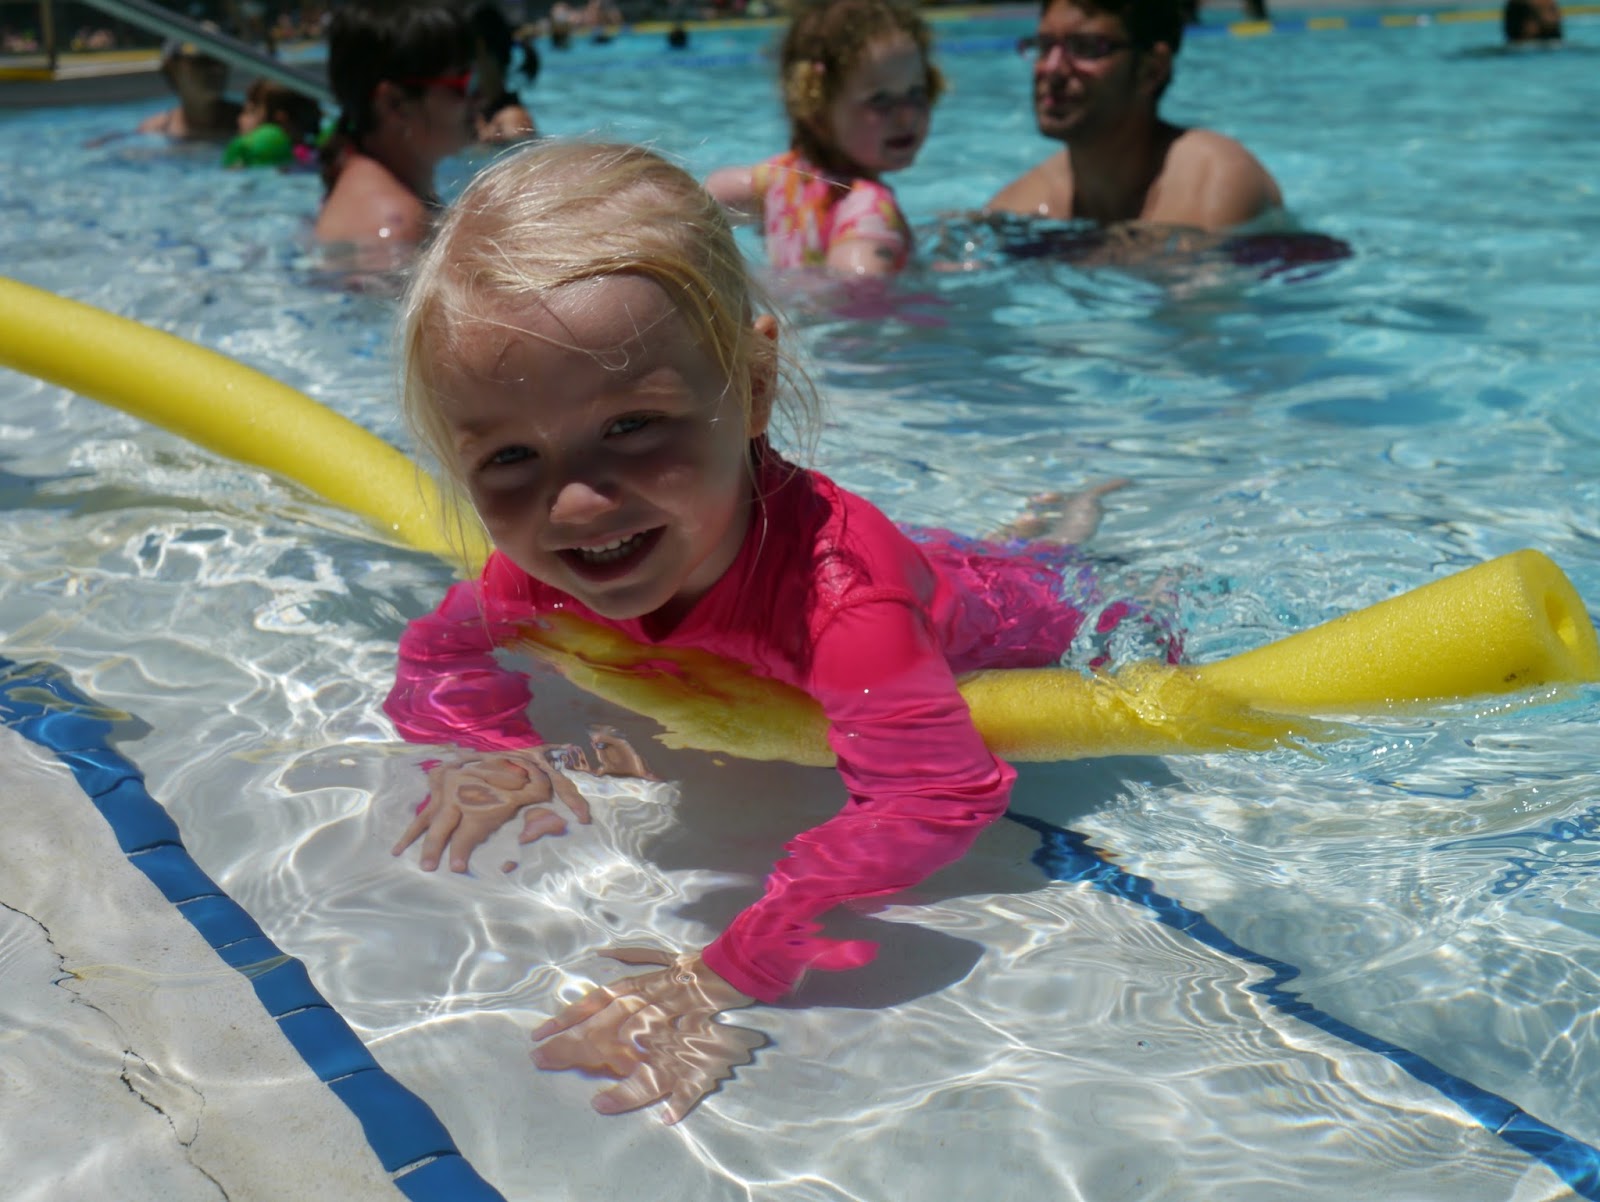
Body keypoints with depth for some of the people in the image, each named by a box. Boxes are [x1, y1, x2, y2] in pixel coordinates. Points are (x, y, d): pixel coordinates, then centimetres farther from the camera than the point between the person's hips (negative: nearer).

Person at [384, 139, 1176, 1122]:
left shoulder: (834, 580, -52)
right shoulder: (547, 563, -32)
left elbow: (942, 799, -62)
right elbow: (440, 654, -16)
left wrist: (734, 971, -68)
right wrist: (493, 750, -37)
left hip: (1044, 640, -5)